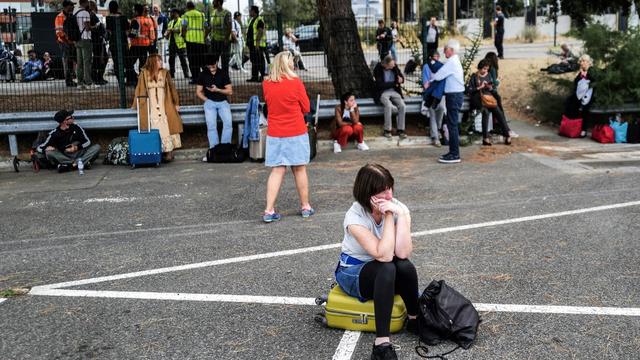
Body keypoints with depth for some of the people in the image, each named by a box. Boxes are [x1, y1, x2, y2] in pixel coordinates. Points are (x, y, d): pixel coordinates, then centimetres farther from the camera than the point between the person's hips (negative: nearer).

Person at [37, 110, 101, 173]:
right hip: (64, 157, -1)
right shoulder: (54, 134, -6)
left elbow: (87, 142, 5)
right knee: (49, 153, -29)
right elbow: (40, 148, 0)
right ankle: (84, 163, -35)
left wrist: (77, 147, -14)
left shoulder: (76, 127, 0)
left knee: (97, 147, -19)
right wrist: (46, 148, -24)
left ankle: (71, 165, -36)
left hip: (78, 154, 2)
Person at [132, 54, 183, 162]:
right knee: (154, 129, -2)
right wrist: (135, 105, 5)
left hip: (164, 106, 0)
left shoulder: (165, 73, 6)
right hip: (150, 107, 0)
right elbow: (139, 89, 6)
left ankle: (169, 151, -1)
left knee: (166, 127, -4)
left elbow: (172, 88, 8)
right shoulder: (144, 73, 4)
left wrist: (176, 103, 5)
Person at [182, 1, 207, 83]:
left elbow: (184, 27, -4)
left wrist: (184, 37, 7)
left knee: (192, 60, 0)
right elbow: (206, 27, 10)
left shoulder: (186, 15, 4)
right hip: (201, 39, 3)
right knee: (202, 59, 10)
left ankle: (195, 78, -2)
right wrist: (205, 36, 18)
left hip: (190, 39, -3)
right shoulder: (201, 14, 14)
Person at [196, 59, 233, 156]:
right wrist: (207, 100, -1)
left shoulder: (223, 74, 5)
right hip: (209, 102, 0)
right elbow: (198, 92, 12)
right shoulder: (203, 75, 8)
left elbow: (230, 91, 3)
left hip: (223, 101, 0)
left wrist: (217, 90, -11)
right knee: (211, 125, -16)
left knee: (228, 122, -22)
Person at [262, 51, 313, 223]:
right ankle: (305, 207, 20)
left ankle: (269, 211, -2)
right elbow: (306, 108, 0)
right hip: (296, 133, -3)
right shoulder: (295, 82, -9)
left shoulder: (266, 84, 1)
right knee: (300, 169, 9)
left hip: (274, 134, 3)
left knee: (277, 171, 4)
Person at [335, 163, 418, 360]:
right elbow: (384, 256, -34)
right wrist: (388, 216, -32)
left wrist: (401, 215, -33)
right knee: (387, 268, -36)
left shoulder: (398, 207, -15)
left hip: (384, 272, 3)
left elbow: (403, 253, -28)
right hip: (352, 272, -3)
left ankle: (414, 319, -7)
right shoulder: (355, 216, -25)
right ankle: (382, 344, -37)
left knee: (405, 266, -31)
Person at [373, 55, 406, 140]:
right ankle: (387, 130, -21)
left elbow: (402, 77, 12)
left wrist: (401, 79, -14)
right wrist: (394, 83, -12)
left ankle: (400, 130, -15)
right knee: (389, 106, -34)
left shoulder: (394, 67, 3)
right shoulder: (378, 69, -10)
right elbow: (380, 85, -15)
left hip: (394, 92, 4)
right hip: (383, 92, -4)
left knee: (402, 106, -23)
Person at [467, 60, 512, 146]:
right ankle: (485, 137, -34)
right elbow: (468, 90, -5)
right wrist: (479, 87, -12)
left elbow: (494, 91, 19)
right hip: (478, 99, -4)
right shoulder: (474, 76, 5)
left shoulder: (488, 76, 19)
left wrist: (491, 88, -2)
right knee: (486, 111, -34)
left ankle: (507, 135, -21)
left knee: (499, 112, -22)